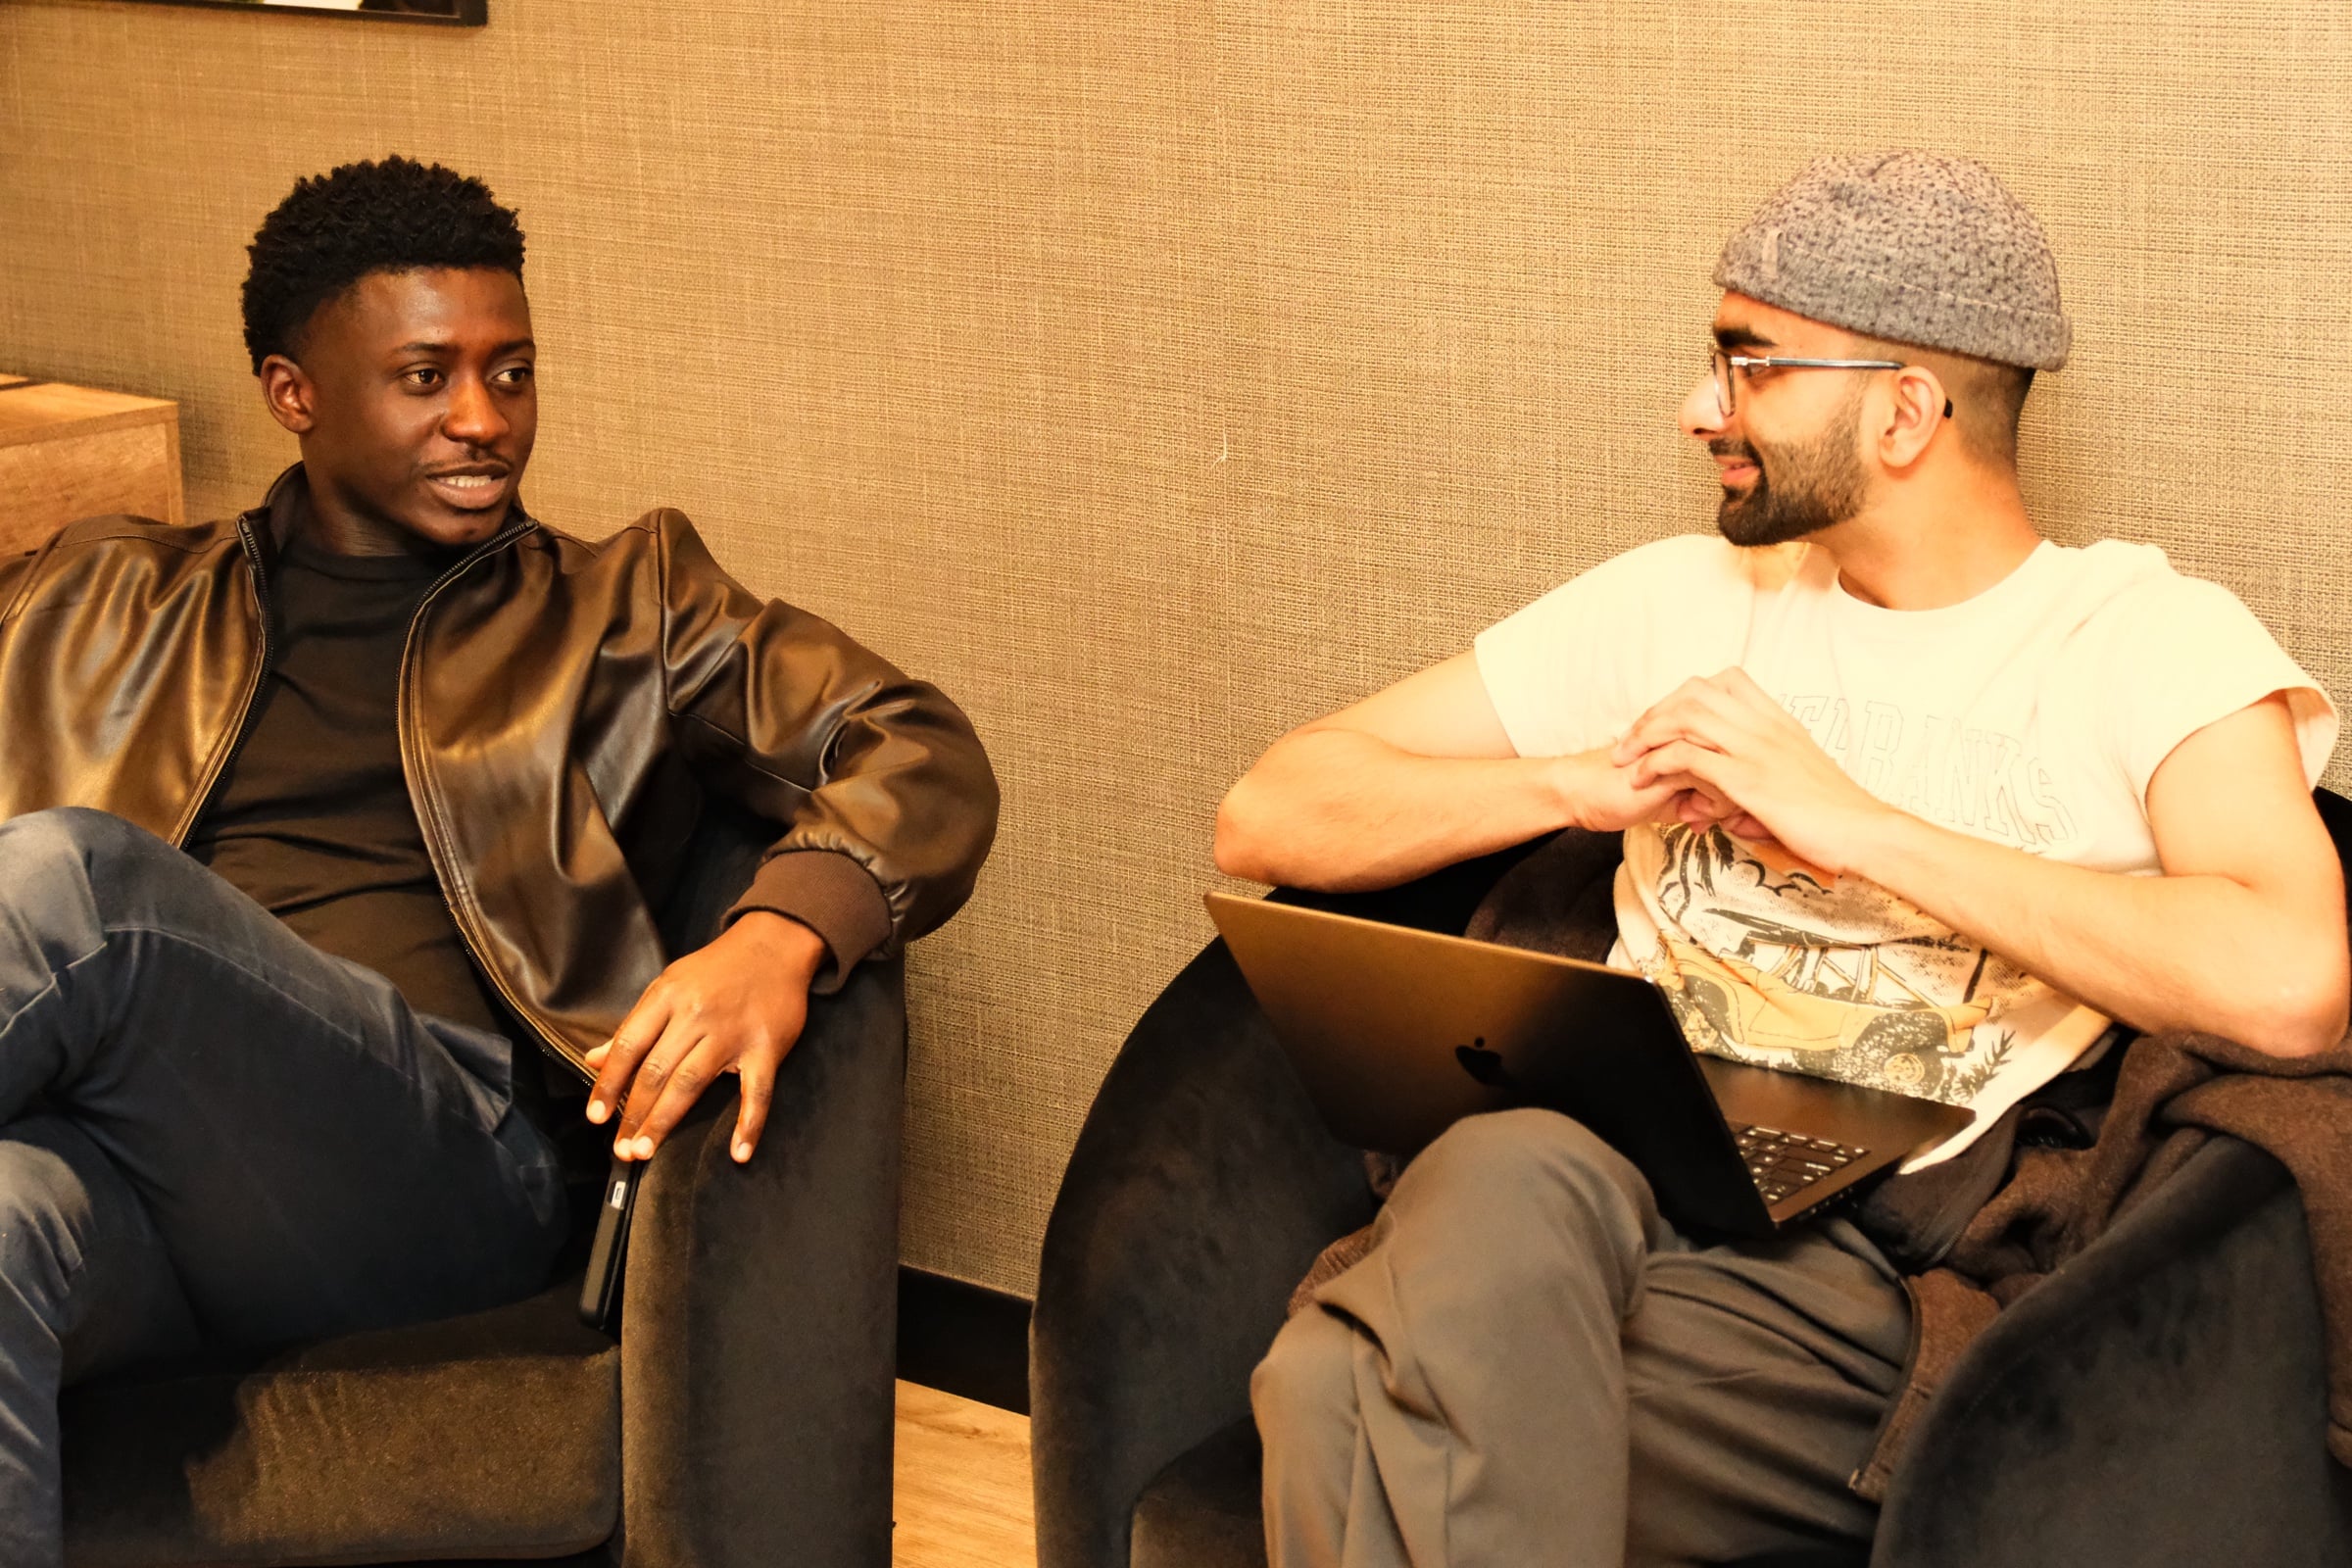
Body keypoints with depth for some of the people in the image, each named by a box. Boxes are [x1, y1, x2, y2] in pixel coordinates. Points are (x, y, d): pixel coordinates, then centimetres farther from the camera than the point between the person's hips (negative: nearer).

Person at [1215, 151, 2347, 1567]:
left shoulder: (2148, 639, 5)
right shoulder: (1685, 602, 19)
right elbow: (1268, 817, 18)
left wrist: (1850, 821, -11)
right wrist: (1577, 786, 0)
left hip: (1865, 1273, -4)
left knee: (1356, 1407, -34)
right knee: (1509, 1170, -36)